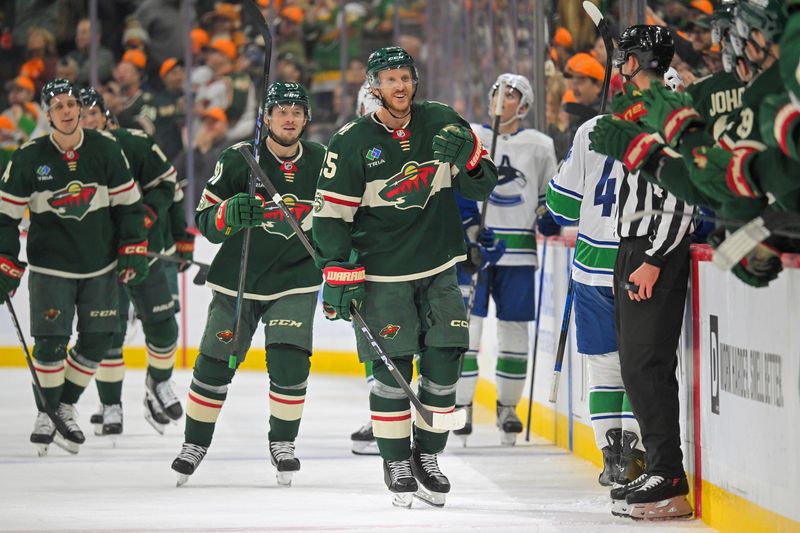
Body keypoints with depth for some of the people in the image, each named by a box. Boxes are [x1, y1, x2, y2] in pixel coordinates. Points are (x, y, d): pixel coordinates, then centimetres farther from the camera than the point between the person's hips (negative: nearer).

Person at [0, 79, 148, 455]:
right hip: (51, 266, -2)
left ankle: (66, 407, 20)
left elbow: (128, 204, 5)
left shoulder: (105, 150, -4)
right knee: (51, 342, -9)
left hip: (100, 266, 3)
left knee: (97, 340, 2)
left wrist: (133, 251, 0)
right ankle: (46, 414, 8)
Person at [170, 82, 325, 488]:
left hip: (295, 282, 1)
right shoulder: (238, 159, -9)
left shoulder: (321, 162, -1)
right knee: (215, 364, 3)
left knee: (289, 363, -13)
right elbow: (205, 221, -8)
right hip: (237, 281, -1)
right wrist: (230, 214, -29)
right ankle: (195, 444, 21)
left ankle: (282, 445, 7)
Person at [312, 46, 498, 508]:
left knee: (444, 363, 1)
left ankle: (427, 456, 18)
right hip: (381, 274, -3)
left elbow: (483, 186, 4)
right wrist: (338, 275, -11)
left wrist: (466, 159, -18)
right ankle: (396, 463, 8)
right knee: (392, 369, -6)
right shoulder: (352, 141, -7)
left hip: (439, 269, 3)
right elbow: (332, 214, -6)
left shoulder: (442, 123, 1)